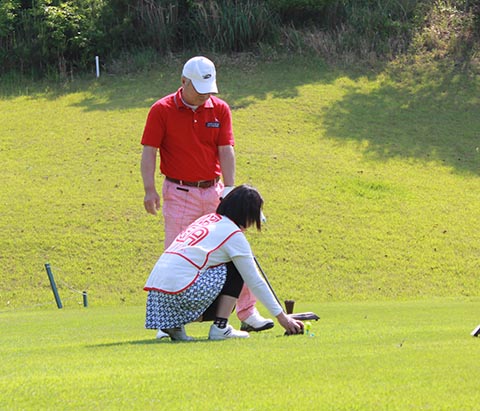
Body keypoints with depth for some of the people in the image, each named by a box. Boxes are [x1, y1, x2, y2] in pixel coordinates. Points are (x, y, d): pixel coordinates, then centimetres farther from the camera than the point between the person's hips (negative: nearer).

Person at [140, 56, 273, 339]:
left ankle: (248, 313, 10)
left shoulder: (220, 109, 4)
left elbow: (226, 151, 0)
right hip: (179, 193, -3)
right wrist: (150, 190, -14)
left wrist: (229, 188, -10)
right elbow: (149, 151, -5)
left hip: (214, 191, 3)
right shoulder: (162, 110, -5)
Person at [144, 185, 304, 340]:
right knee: (235, 272, 6)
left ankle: (173, 323, 7)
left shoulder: (207, 219, 23)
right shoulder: (233, 234, -1)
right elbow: (255, 282, 2)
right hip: (181, 289, -8)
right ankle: (220, 328, 0)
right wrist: (281, 316, 9)